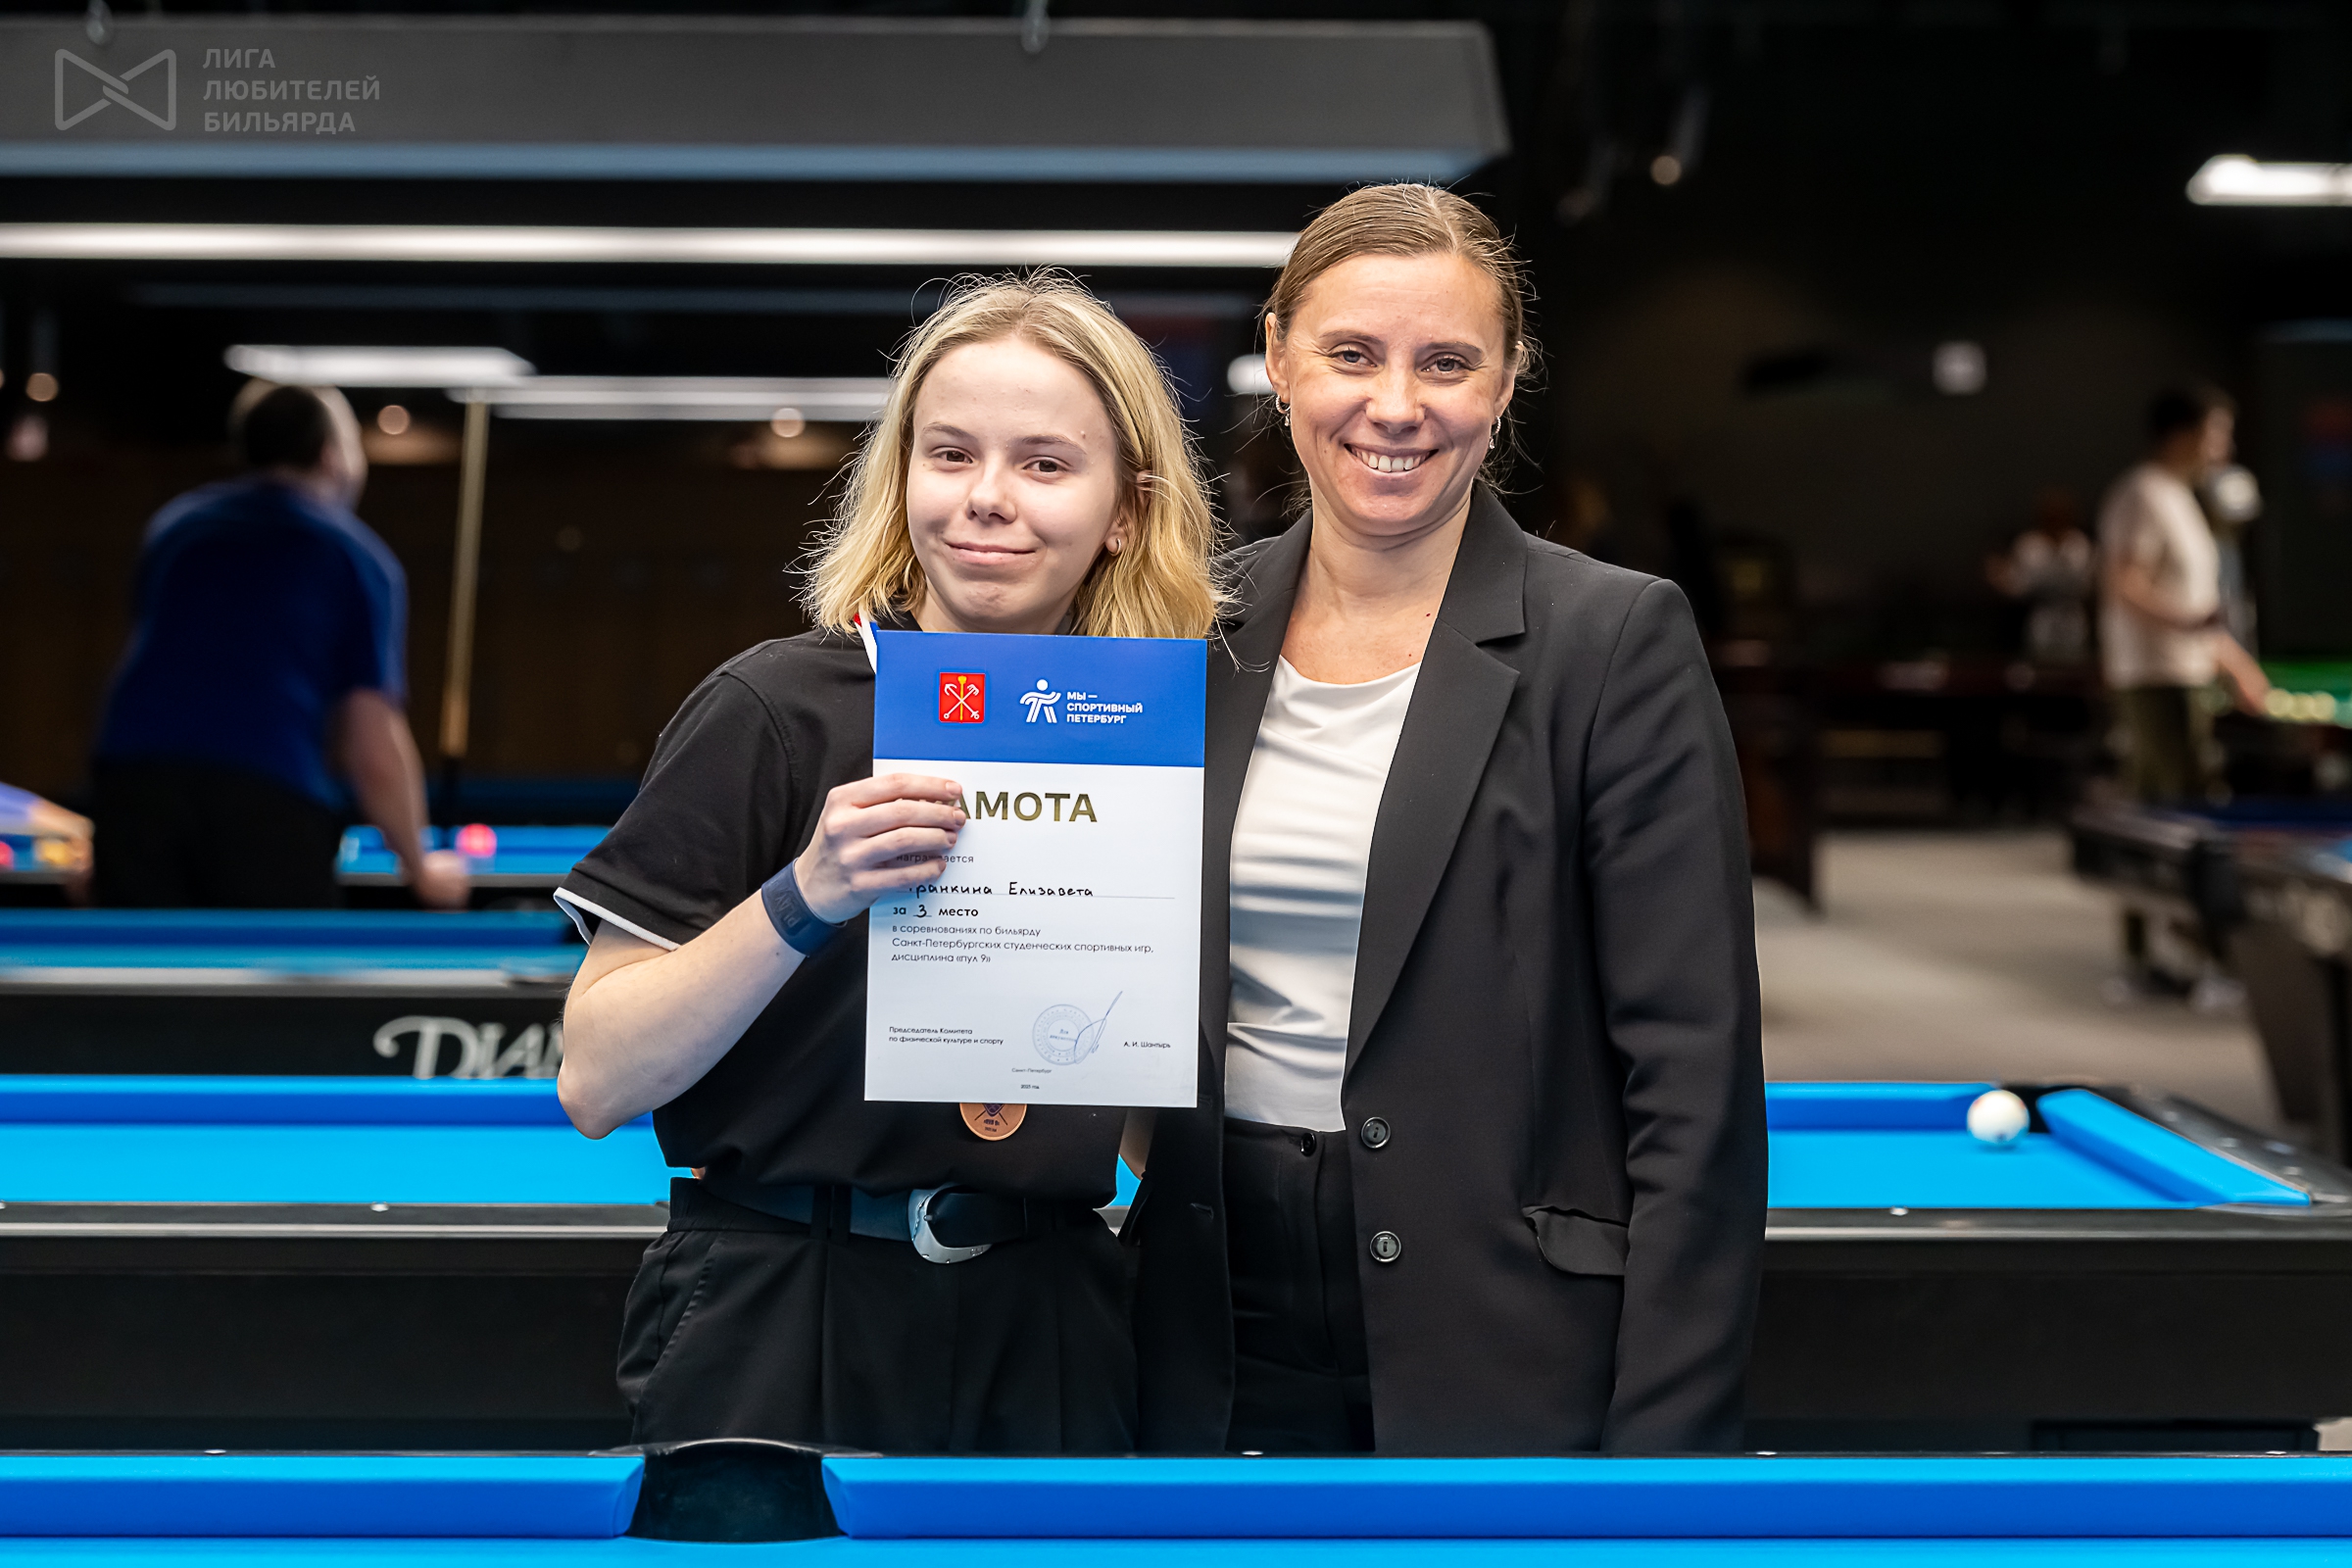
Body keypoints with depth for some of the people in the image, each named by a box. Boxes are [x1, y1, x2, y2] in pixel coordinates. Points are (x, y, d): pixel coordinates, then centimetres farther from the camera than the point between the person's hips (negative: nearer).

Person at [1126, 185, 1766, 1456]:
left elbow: (1694, 1075, -10)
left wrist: (1666, 1438, -13)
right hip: (1223, 1334, 4)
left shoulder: (1618, 639, -8)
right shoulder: (1197, 632, 5)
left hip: (1508, 1362, -4)